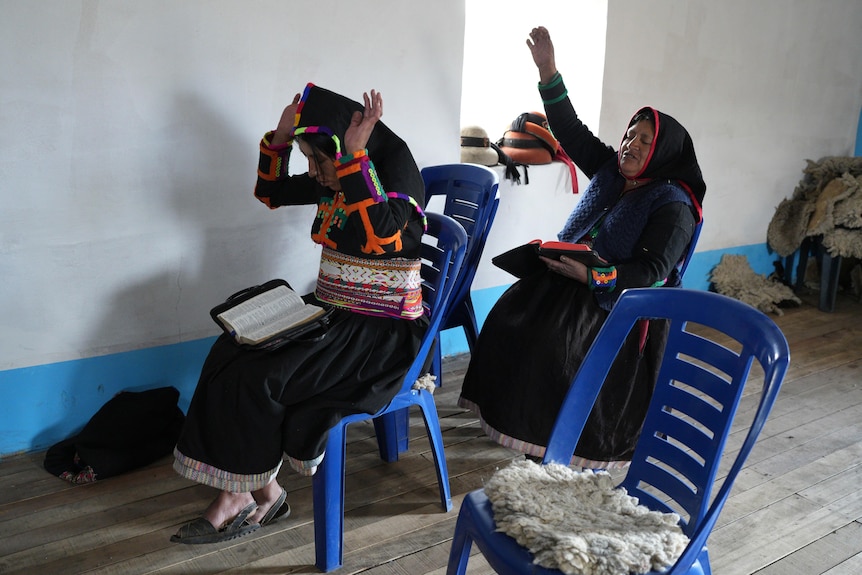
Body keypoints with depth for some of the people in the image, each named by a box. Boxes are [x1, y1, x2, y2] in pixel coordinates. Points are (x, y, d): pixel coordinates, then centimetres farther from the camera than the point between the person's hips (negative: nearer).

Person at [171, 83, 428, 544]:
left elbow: (380, 234, -33)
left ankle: (250, 494, 1)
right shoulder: (333, 180, 9)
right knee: (230, 354, -13)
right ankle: (251, 491, -9)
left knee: (258, 376, -20)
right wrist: (281, 136, 4)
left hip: (380, 332, -8)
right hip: (330, 313, 8)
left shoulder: (398, 173, -13)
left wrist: (354, 155, -30)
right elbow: (271, 192, 21)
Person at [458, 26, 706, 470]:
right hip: (574, 278, 7)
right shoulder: (610, 171, 11)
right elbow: (570, 131, 9)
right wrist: (548, 71, 0)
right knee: (513, 317, -17)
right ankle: (529, 425, -8)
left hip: (618, 301, -7)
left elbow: (651, 270, -17)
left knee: (555, 342, -31)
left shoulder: (672, 205, -9)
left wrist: (591, 276, -30)